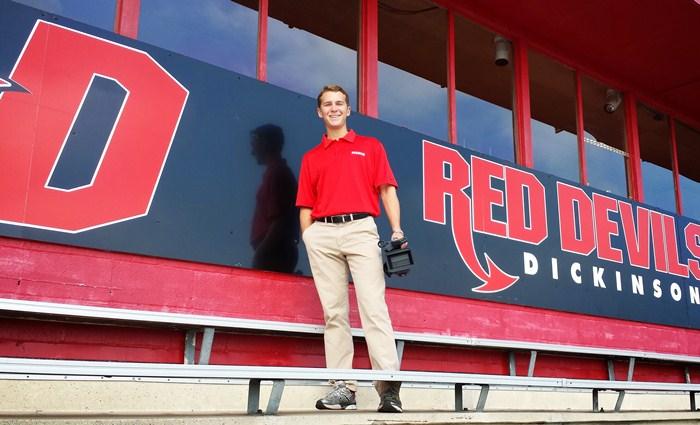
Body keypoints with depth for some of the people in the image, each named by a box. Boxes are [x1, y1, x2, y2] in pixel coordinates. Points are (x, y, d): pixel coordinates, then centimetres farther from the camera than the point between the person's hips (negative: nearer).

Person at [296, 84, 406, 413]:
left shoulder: (370, 146, 17)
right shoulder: (311, 158, 21)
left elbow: (387, 190, 8)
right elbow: (306, 206, 17)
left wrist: (397, 230, -5)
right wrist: (308, 241, 3)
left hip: (361, 229, -2)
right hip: (322, 234, 3)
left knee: (373, 306, -13)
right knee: (334, 311, 0)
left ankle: (389, 386, -17)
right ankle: (342, 386, 2)